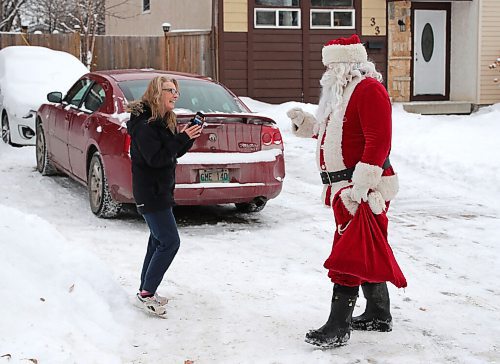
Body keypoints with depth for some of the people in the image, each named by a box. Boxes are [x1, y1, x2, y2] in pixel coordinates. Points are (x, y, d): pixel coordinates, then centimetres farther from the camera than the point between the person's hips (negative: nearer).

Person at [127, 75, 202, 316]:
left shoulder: (161, 121, 10)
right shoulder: (144, 124, -20)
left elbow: (174, 152, 14)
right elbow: (156, 158, -26)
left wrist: (189, 138, -3)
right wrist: (183, 139, -25)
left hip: (160, 190, 10)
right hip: (150, 191, -10)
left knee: (159, 240, 16)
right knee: (170, 242, -10)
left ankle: (146, 290, 26)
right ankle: (147, 293, -3)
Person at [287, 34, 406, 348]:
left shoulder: (369, 89, -14)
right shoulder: (343, 91, 18)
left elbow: (379, 141, -23)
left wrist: (360, 185, -28)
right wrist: (306, 124, 16)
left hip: (363, 188, -10)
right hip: (345, 187, 10)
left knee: (350, 254, -9)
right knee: (368, 254, 17)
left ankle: (338, 328, -6)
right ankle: (379, 315, 29)